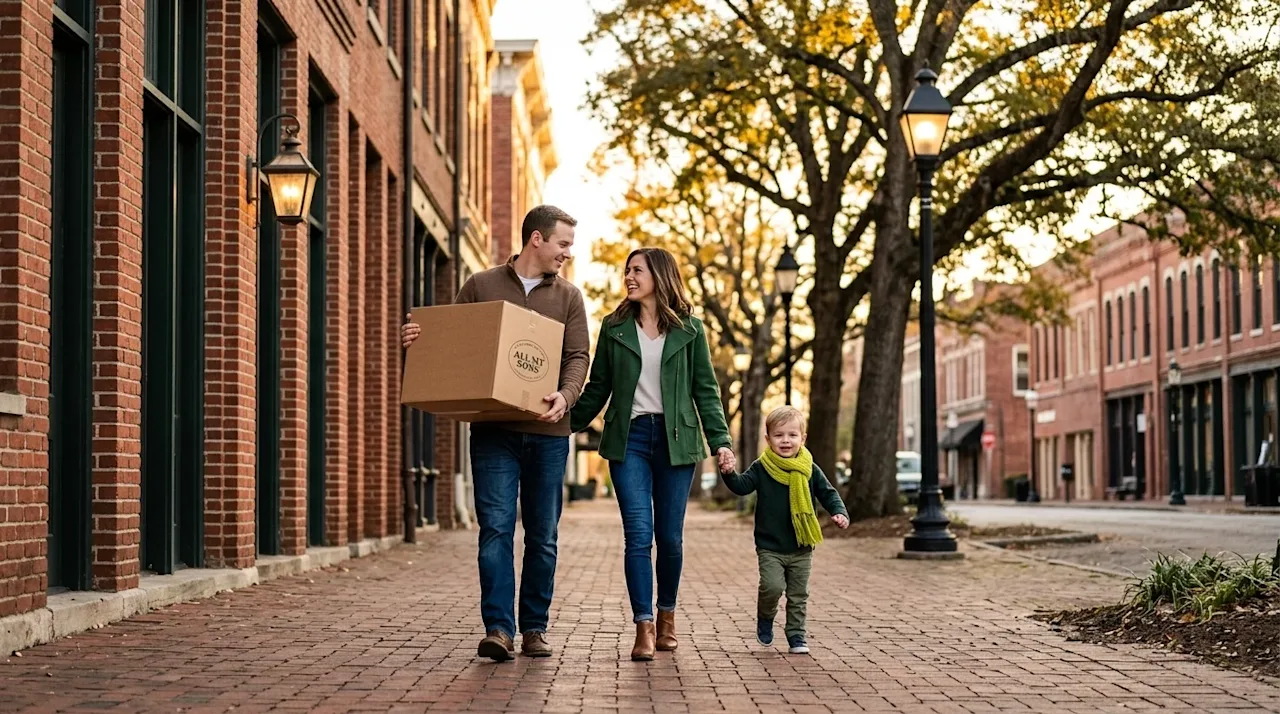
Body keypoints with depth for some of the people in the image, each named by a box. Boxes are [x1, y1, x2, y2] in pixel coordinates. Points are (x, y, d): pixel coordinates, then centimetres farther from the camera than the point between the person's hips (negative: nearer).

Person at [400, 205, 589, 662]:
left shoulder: (567, 297, 10)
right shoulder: (481, 287, 7)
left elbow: (578, 356, 1)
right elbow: (447, 341, 10)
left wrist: (565, 397, -18)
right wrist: (416, 340, -13)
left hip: (547, 433, 2)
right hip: (493, 430, -2)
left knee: (543, 535, 7)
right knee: (495, 528, -9)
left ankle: (534, 629, 16)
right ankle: (498, 629, -8)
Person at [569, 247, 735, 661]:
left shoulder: (689, 330, 6)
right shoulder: (615, 328, 9)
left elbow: (705, 390, 5)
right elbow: (597, 388, 12)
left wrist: (720, 440, -5)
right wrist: (569, 422, 2)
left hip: (675, 440, 0)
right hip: (628, 439, 0)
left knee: (670, 536, 5)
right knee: (638, 535, -10)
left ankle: (666, 615, 25)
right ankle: (644, 627, -9)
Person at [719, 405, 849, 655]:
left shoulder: (810, 470, 1)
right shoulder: (762, 468, -3)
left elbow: (828, 494, 5)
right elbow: (742, 486, -11)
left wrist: (840, 513, -13)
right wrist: (729, 474, -31)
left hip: (801, 549, 2)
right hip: (769, 547, -2)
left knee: (798, 595, 8)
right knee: (772, 586, -17)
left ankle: (796, 635, 21)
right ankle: (765, 618, 12)